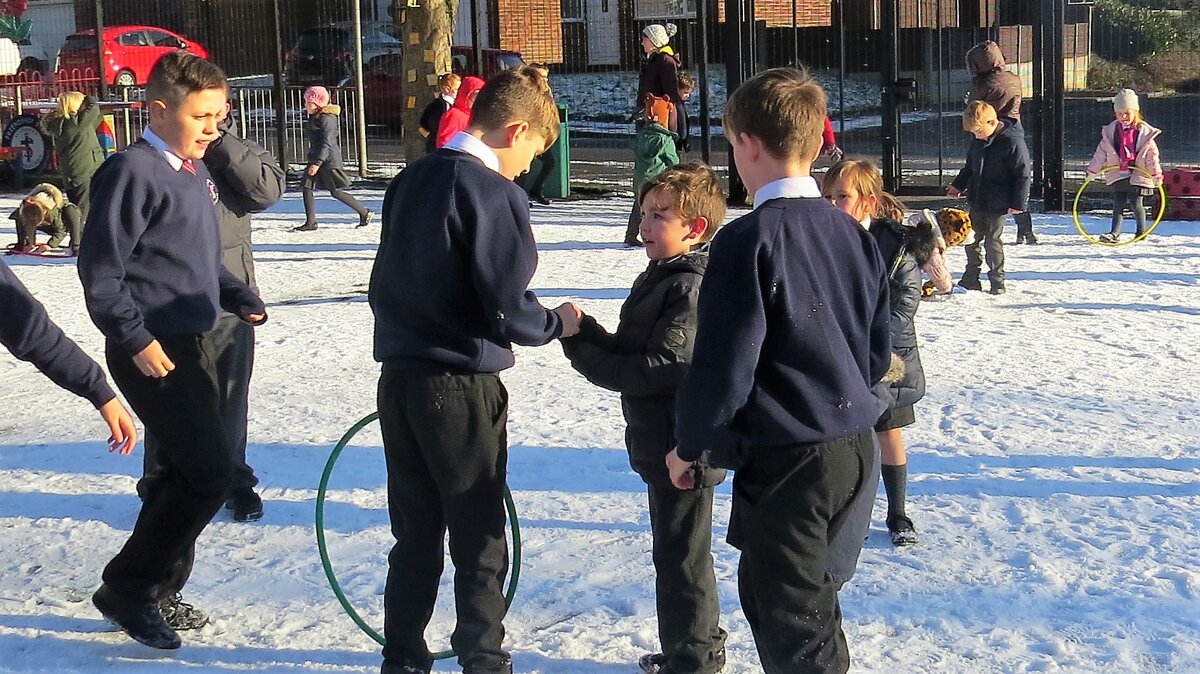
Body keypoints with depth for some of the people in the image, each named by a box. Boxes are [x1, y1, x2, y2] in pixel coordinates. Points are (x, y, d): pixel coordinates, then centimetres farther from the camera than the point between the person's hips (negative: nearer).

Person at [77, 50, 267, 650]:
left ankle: (160, 590, 27)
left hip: (189, 343, 9)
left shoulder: (193, 171, 13)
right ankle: (125, 589, 1)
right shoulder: (133, 172, -15)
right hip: (152, 351, -9)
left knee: (187, 470, 14)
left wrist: (240, 298, 7)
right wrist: (136, 338, -21)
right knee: (208, 472, -11)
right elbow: (100, 268, -18)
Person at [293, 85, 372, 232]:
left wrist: (317, 163, -26)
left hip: (328, 160, -10)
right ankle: (311, 222, 4)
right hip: (316, 159, 10)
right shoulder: (315, 117, 13)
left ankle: (364, 213, 9)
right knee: (306, 187, 2)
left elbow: (327, 143, -22)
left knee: (336, 192, -3)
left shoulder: (327, 118, -17)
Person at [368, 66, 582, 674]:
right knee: (479, 541, 7)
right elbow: (509, 313, -18)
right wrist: (559, 322, 1)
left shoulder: (410, 180, 6)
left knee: (415, 534, 16)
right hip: (461, 389, -7)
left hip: (398, 378, 7)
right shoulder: (495, 194, -16)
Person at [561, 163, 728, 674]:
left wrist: (584, 354, -19)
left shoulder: (692, 288, -20)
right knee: (674, 551, 21)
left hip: (683, 448, -10)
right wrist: (585, 330, -5)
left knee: (681, 555, 1)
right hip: (661, 444, 10)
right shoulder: (659, 278, 12)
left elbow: (660, 369, -26)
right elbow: (626, 352, 13)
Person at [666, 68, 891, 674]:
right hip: (854, 450, 8)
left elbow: (723, 364, -16)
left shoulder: (748, 240, -16)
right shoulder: (850, 232, 6)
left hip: (783, 461, -8)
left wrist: (689, 444, -1)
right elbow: (879, 350, 13)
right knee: (811, 606, 23)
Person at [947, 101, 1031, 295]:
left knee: (992, 240, -1)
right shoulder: (979, 140, 4)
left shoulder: (1013, 142, -19)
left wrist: (1018, 203, -18)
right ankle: (971, 278, 26)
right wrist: (958, 185, 26)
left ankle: (997, 281, 12)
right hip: (977, 200, 7)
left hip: (997, 204, -7)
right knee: (971, 238, 13)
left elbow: (1023, 175, -16)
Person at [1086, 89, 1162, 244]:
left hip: (1138, 174, -2)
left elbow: (1152, 155, -3)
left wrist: (1156, 174, -4)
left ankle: (1141, 232, 22)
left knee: (1136, 203, 5)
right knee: (1118, 205, -1)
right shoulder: (1110, 131, 2)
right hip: (1118, 174, 2)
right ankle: (1114, 234, -4)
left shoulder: (1144, 132, -5)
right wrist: (1092, 171, 8)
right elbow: (1101, 153, 7)